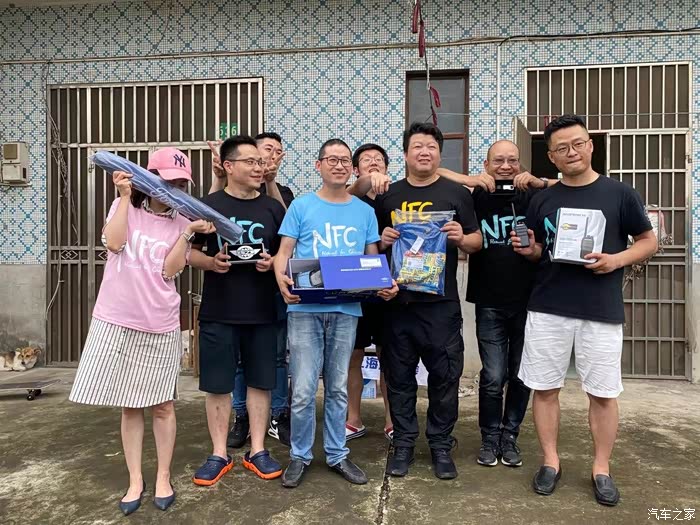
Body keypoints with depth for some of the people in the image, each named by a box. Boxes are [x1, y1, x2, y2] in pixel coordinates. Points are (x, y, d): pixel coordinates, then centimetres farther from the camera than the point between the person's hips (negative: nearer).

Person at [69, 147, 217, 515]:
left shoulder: (181, 223, 5)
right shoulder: (124, 207, 5)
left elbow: (170, 270, -6)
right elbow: (114, 242, -15)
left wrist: (189, 233, -13)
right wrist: (125, 196, -11)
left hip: (160, 327, 1)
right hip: (117, 322, 0)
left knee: (162, 404, 8)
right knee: (130, 405, 9)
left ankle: (163, 477, 24)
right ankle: (135, 480, 23)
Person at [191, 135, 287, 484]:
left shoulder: (273, 208, 7)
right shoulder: (208, 205, 0)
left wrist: (273, 262, -9)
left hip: (262, 312, 2)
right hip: (218, 312, -2)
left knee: (260, 382, 9)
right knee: (217, 384, 5)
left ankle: (257, 451, 23)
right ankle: (219, 454, 20)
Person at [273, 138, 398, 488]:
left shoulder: (364, 211, 9)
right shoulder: (301, 206, 2)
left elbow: (373, 259, 12)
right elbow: (284, 253, 0)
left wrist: (386, 284, -8)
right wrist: (282, 279, -20)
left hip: (346, 310, 2)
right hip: (305, 308, -2)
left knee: (338, 388, 13)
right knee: (303, 390, -1)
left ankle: (337, 454, 28)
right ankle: (299, 456, 19)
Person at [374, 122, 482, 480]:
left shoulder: (457, 194, 6)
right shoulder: (387, 196, 10)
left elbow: (477, 242, 7)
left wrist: (462, 238, -14)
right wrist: (382, 241, -7)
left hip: (441, 303, -1)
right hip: (397, 300, 2)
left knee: (445, 376, 5)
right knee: (399, 376, 9)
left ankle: (441, 445, 23)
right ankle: (403, 443, 25)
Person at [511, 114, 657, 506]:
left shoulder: (620, 194, -1)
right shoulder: (542, 199, 8)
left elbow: (649, 241, 4)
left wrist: (617, 260, -14)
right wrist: (528, 250, -8)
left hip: (601, 311, -2)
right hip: (547, 309, 3)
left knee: (603, 393, 6)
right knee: (545, 388, 7)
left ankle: (602, 469, 24)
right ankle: (551, 461, 23)